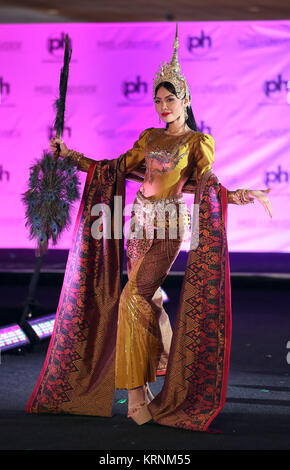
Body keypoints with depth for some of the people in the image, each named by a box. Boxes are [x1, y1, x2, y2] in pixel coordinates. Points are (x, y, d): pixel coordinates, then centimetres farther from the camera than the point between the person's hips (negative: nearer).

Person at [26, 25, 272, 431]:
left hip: (167, 227, -6)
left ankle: (137, 390, -13)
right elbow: (115, 169, 17)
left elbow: (209, 186, -9)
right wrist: (70, 154, 16)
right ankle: (166, 363, 29)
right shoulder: (150, 137, 15)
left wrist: (249, 195, -26)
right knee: (148, 297, 11)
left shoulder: (198, 141, 0)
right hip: (140, 222, 6)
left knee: (133, 299, -17)